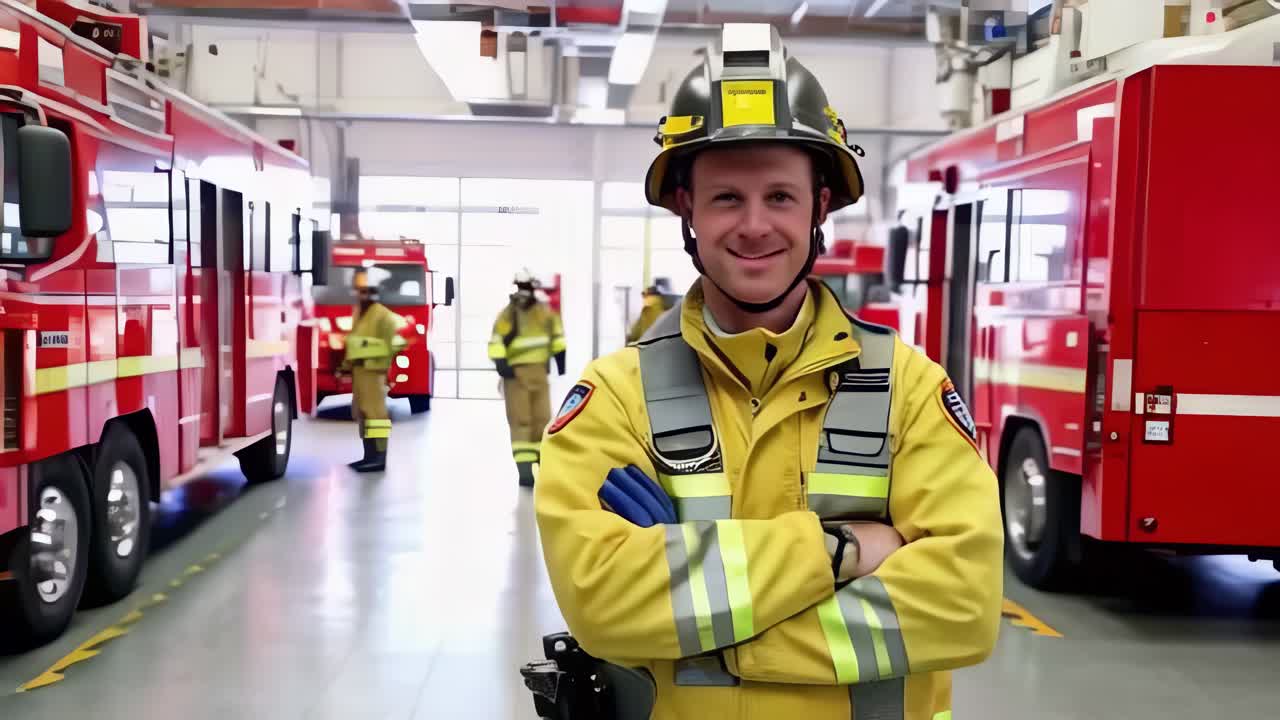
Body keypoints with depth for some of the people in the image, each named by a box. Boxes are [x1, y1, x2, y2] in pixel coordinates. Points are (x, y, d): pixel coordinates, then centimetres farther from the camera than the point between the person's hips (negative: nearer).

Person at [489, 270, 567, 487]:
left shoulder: (545, 312, 8)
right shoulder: (507, 315, -4)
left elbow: (556, 334, 17)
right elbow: (496, 343, -11)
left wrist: (560, 358, 14)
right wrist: (501, 363, -24)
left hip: (539, 372, 4)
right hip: (515, 373, -4)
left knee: (542, 418, 7)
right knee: (520, 420, -5)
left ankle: (541, 461, 16)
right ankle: (524, 467, -5)